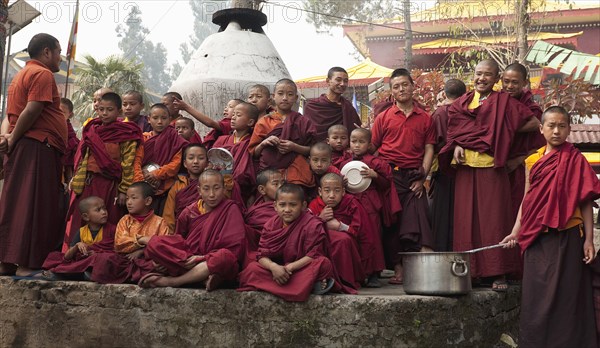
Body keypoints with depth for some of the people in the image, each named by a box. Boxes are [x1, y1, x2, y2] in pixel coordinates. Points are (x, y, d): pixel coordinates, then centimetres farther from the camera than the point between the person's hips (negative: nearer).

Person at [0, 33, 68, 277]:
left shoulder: (22, 74, 25)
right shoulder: (42, 74, -7)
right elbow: (32, 111, -18)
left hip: (22, 147, 10)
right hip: (38, 147, -10)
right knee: (34, 205, -10)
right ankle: (25, 263, -11)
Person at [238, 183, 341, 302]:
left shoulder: (312, 225, -11)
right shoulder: (271, 225, 1)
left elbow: (314, 255, -17)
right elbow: (262, 255, -5)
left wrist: (290, 267, -27)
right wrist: (273, 267, -28)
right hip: (277, 269, 4)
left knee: (324, 263, -29)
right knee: (252, 268, -21)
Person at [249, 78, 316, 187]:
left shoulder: (303, 122, 8)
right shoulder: (264, 122, 11)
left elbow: (312, 151, 5)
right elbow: (253, 153, 11)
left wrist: (294, 147, -11)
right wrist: (263, 143, -7)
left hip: (295, 173, -1)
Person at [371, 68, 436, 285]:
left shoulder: (425, 118, 11)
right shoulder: (384, 118, 8)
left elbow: (429, 149, 6)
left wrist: (422, 177, -4)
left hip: (414, 177, 0)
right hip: (389, 176, 0)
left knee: (418, 218, -9)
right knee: (392, 223, 1)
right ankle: (398, 269, 7)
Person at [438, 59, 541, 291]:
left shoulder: (504, 102, 5)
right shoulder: (462, 103, 15)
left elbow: (534, 123, 1)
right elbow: (453, 131, 13)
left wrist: (506, 131, -1)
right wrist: (456, 146, -6)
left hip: (492, 168, -3)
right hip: (466, 168, 3)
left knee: (493, 218, -4)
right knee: (467, 220, 3)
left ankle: (498, 273, 0)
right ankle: (468, 271, 9)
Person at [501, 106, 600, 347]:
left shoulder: (575, 160, -3)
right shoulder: (533, 161, 9)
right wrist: (515, 232, 10)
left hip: (566, 236, -4)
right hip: (537, 237, 4)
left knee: (564, 295, 1)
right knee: (536, 294, 9)